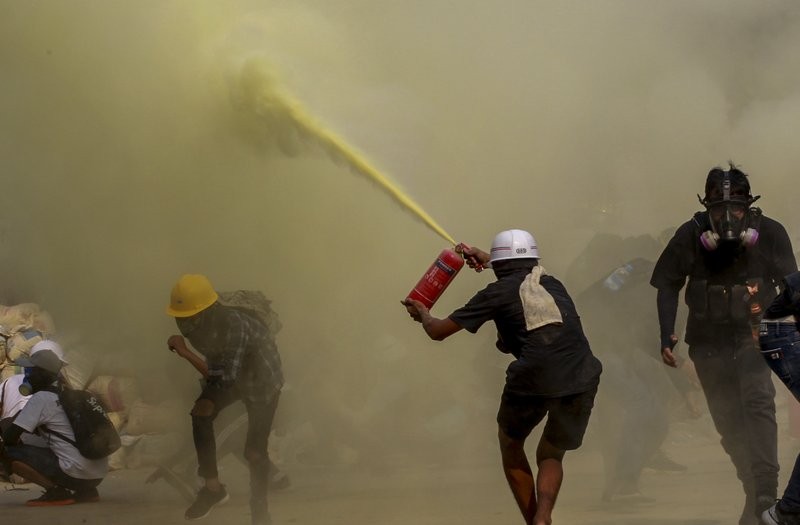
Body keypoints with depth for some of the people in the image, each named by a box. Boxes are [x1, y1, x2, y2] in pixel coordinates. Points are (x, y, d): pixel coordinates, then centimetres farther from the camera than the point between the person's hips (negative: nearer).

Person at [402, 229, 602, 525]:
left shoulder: (498, 292, 11)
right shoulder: (553, 284, 24)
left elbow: (437, 331, 17)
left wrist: (423, 315, 38)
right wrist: (485, 259, 62)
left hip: (533, 380, -3)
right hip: (582, 378, 3)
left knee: (511, 444, 26)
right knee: (551, 456, 21)